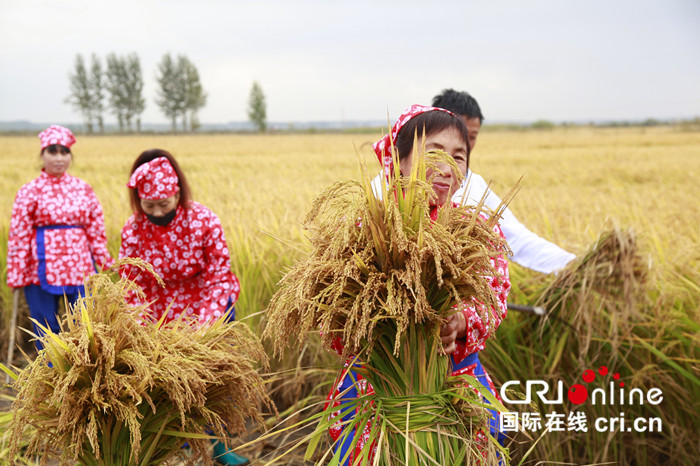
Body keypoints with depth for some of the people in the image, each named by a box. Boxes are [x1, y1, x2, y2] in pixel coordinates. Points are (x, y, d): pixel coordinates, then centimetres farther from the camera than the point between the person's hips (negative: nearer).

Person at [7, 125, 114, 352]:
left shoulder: (84, 189, 6)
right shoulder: (29, 192, -1)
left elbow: (96, 231, 9)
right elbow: (18, 237, -2)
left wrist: (107, 264, 6)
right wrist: (15, 276, -5)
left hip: (80, 268, 2)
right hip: (42, 270, -2)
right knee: (46, 329, 7)